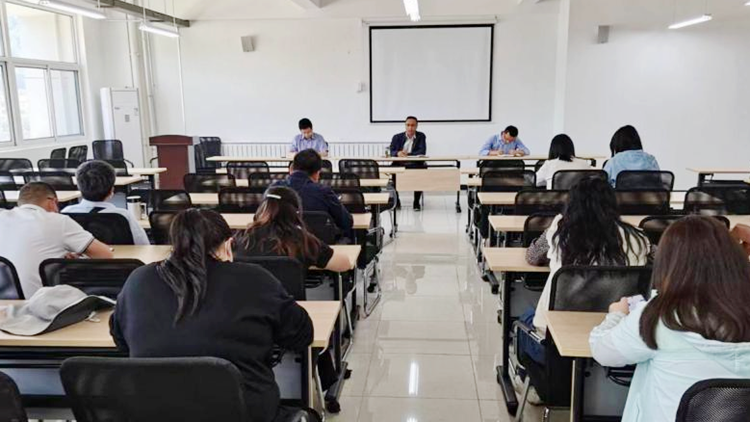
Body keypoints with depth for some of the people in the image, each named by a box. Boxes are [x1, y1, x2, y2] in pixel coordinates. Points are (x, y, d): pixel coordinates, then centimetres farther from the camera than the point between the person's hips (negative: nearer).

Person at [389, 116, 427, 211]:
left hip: (415, 165, -1)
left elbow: (422, 152, -8)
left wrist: (407, 154, -21)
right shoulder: (397, 137, 10)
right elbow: (391, 152, -2)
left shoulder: (421, 136, 7)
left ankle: (417, 202, -15)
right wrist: (398, 153, -26)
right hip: (399, 165, 1)